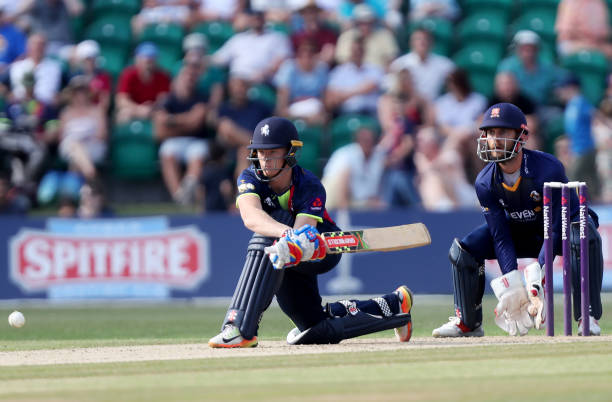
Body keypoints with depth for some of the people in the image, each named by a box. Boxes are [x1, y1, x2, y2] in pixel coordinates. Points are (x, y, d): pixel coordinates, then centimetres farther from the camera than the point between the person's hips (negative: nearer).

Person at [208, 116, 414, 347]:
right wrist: (287, 232, -63)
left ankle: (242, 328, -42)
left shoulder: (310, 187, -28)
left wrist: (290, 249, -69)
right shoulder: (249, 179, -20)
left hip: (324, 250, -5)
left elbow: (303, 229, -43)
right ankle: (393, 305, 31)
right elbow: (251, 216, -42)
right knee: (317, 331, 11)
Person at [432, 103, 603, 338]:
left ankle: (587, 316, -31)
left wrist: (537, 280, -40)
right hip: (520, 231, 4)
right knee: (463, 249, -13)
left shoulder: (549, 169, -31)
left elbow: (554, 230, -31)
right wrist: (512, 286, -28)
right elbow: (501, 237, -16)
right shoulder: (485, 183, -18)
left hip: (563, 224, -4)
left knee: (585, 238, -39)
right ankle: (467, 322, 3)